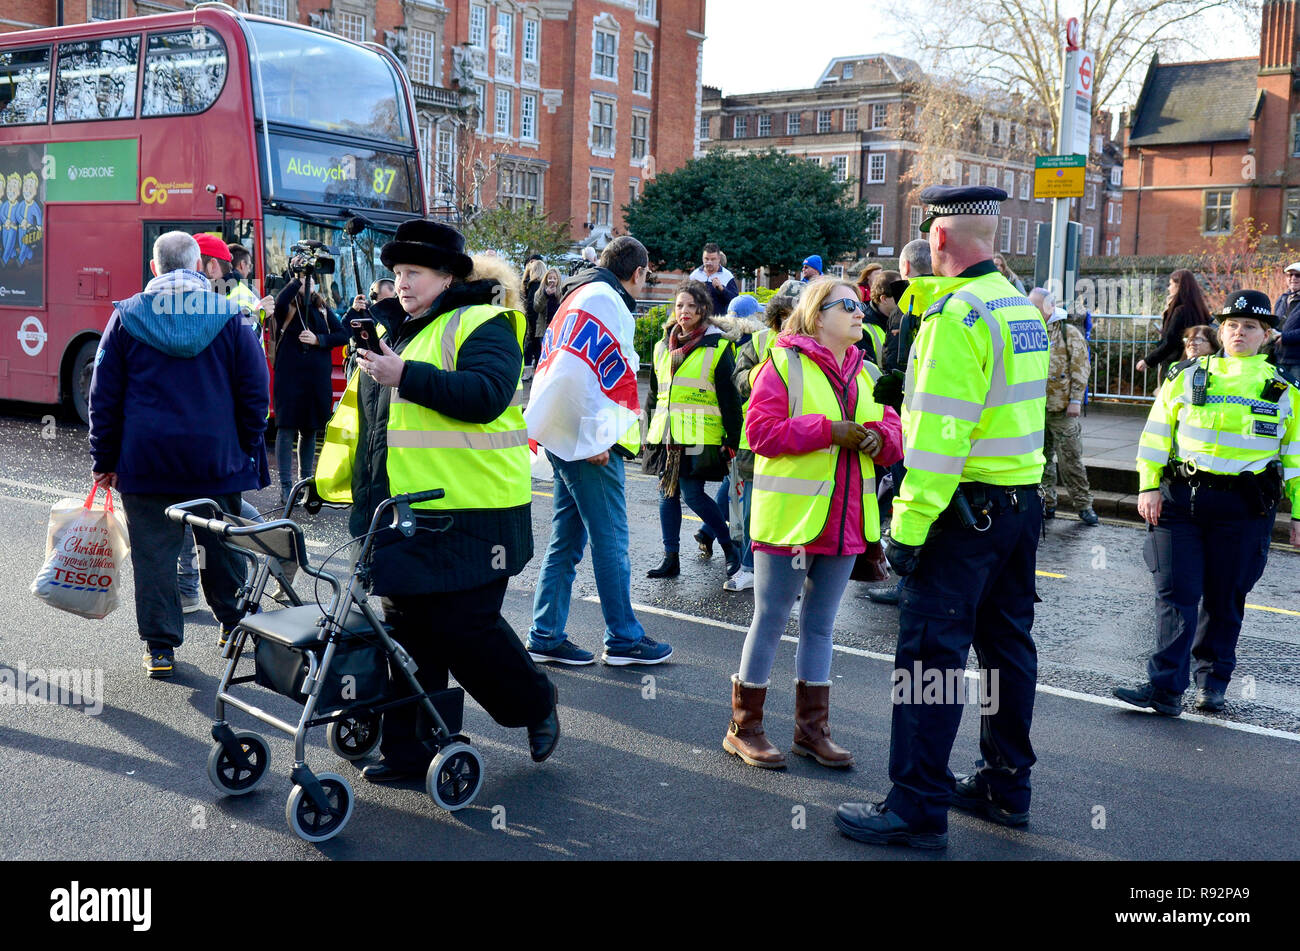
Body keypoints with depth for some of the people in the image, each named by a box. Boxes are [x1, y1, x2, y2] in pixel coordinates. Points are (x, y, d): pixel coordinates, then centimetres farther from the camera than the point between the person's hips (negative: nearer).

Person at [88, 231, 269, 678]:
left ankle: (160, 647, 8)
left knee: (154, 553, 5)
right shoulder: (230, 317, 0)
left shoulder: (127, 316, 1)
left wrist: (105, 460, 10)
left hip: (146, 460, 0)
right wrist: (248, 454, 8)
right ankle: (233, 622, 29)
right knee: (221, 546, 15)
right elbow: (253, 393, 1)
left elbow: (104, 397, 3)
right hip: (216, 459, 1)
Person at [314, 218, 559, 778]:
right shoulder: (398, 330, 18)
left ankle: (536, 706, 21)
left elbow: (485, 395, -26)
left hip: (467, 513, -8)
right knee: (407, 628, 10)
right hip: (401, 513, 8)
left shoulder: (481, 326, -7)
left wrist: (407, 375, -26)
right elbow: (363, 414, 29)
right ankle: (410, 748, 21)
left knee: (465, 627, -4)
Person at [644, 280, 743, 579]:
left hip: (699, 437, -6)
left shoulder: (718, 347, -3)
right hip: (666, 435, 6)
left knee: (693, 495, -8)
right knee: (668, 493, 7)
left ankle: (730, 550, 11)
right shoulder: (662, 347, 14)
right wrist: (648, 430, 20)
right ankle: (670, 559, 15)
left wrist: (732, 440, -9)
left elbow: (729, 397, -5)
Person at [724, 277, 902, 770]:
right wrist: (829, 431, -21)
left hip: (844, 521, 6)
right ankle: (743, 728, 15)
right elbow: (762, 430, -17)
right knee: (770, 620, 2)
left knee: (820, 624, 14)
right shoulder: (784, 362, -7)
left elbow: (894, 431, 13)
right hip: (790, 519, -6)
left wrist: (879, 437, -10)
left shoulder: (865, 373, 13)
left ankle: (812, 728, 25)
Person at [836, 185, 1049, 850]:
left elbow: (939, 432, -21)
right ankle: (1005, 787, 27)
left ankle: (917, 809, 0)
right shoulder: (1021, 305, 12)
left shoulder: (957, 314, -16)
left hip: (968, 506, -9)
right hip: (1023, 499, 9)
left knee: (930, 651, -5)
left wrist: (908, 523, -19)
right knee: (1006, 643, 16)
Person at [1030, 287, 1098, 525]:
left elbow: (1081, 369, -4)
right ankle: (1046, 503, 18)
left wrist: (1076, 400, -10)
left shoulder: (1070, 333, -1)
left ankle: (1083, 504, 5)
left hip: (1062, 409, -4)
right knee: (1041, 459, 9)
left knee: (1070, 459, -3)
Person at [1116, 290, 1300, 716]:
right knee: (1175, 593, -4)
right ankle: (1166, 688, -3)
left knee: (1224, 598, 8)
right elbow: (1156, 434, 8)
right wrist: (1148, 487, -1)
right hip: (1180, 497, 0)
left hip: (1245, 508, 0)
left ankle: (1212, 681, 25)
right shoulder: (1186, 377, 7)